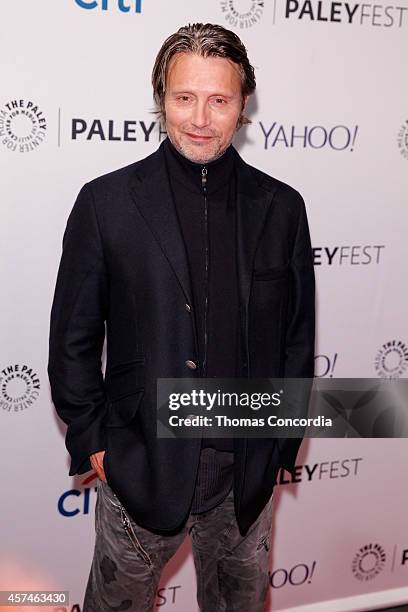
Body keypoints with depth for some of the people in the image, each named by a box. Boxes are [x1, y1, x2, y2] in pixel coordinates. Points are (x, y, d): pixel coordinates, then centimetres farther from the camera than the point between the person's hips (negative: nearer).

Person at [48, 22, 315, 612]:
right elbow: (73, 339, -4)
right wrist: (93, 445, -6)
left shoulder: (281, 207, -2)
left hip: (247, 469, 3)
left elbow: (297, 336, 4)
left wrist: (281, 444, 3)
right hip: (139, 467, -2)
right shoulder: (106, 202, -8)